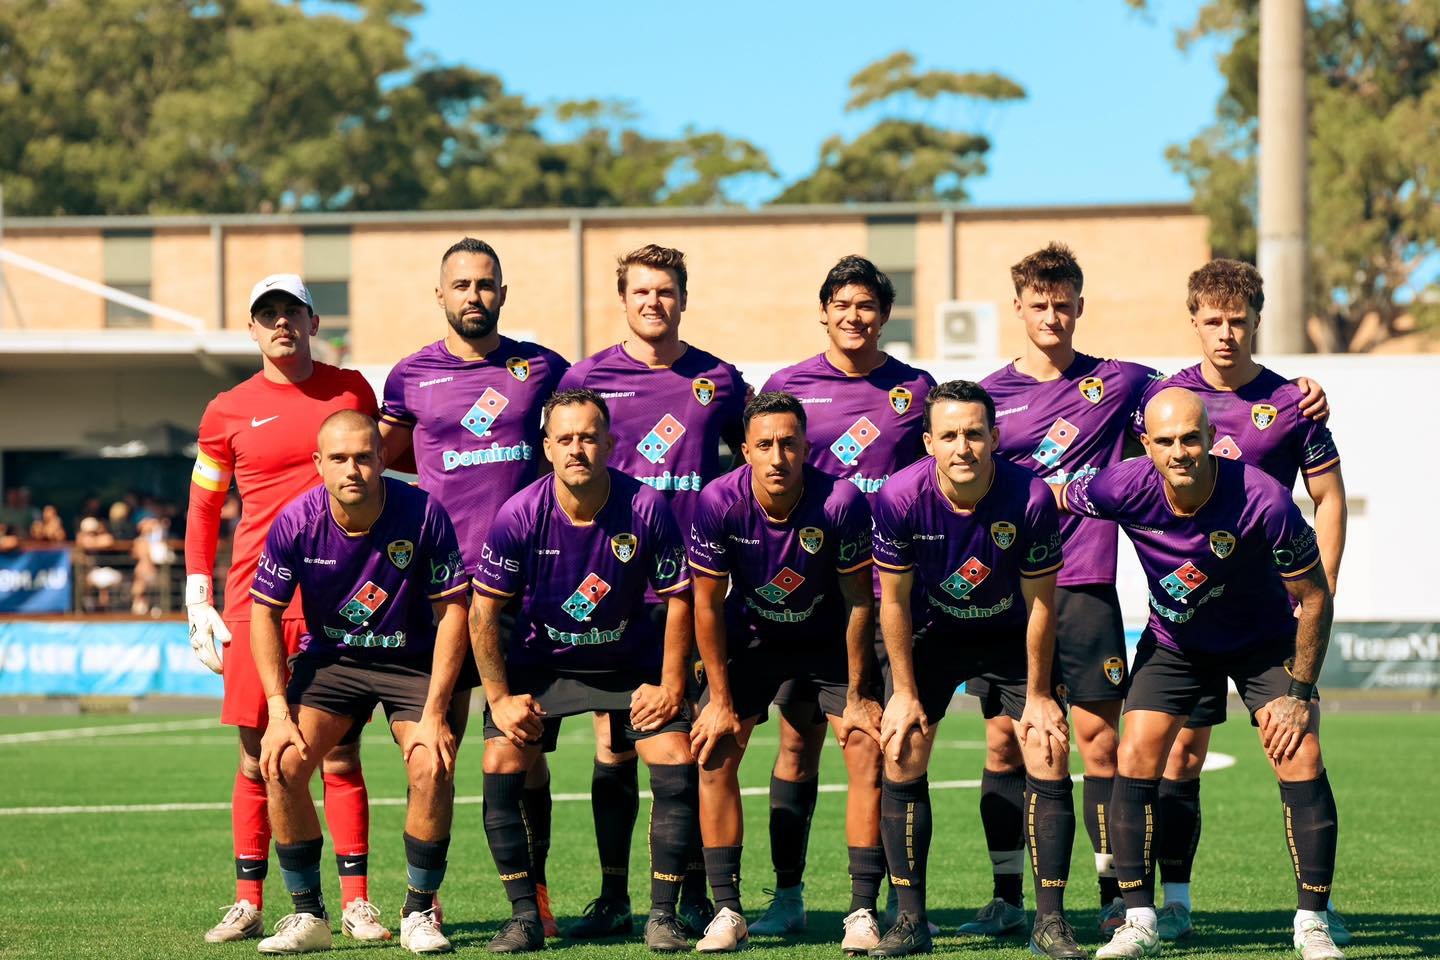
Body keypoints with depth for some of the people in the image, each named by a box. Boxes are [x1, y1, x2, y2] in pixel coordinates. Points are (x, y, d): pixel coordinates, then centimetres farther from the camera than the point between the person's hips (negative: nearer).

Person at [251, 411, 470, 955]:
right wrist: (279, 709, -12)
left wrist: (434, 713, -18)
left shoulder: (422, 515, -21)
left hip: (411, 660, -1)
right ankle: (308, 915, -4)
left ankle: (419, 912, -4)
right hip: (329, 658, 1)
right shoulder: (296, 522, -17)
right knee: (283, 764, -20)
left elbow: (452, 611, -14)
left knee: (432, 767, -25)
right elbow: (265, 612, -5)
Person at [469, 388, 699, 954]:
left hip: (632, 662, 0)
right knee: (500, 765, -16)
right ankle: (525, 915, -4)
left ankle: (663, 914, -2)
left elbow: (678, 600, -7)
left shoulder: (645, 509, -18)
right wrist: (499, 698, -11)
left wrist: (670, 688, -10)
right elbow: (483, 612, -9)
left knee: (677, 763, -14)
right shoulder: (519, 516, -19)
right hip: (540, 660, 0)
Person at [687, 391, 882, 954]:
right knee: (714, 755, -10)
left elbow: (859, 602, -14)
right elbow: (707, 604, -13)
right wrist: (721, 702, -11)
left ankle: (863, 910, -9)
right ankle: (727, 911, -3)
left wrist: (856, 696, -10)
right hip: (750, 638, 1)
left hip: (828, 638, -1)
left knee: (868, 750, -15)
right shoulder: (719, 503, -25)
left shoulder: (841, 503, -28)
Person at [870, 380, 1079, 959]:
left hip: (1011, 635, -1)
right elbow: (894, 598, -11)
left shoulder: (1031, 498, -27)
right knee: (901, 756, -7)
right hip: (931, 633, 1)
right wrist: (904, 691, -7)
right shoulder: (900, 499, -26)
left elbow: (1040, 603, -15)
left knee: (1049, 755, -11)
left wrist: (1038, 694, -8)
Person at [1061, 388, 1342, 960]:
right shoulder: (1125, 489, -27)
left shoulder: (1263, 501, -32)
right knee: (1135, 759, -12)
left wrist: (1299, 693, -17)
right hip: (1173, 642, 2)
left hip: (1264, 641, -2)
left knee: (1302, 759, -17)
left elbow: (1314, 596, -19)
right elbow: (1052, 499, -3)